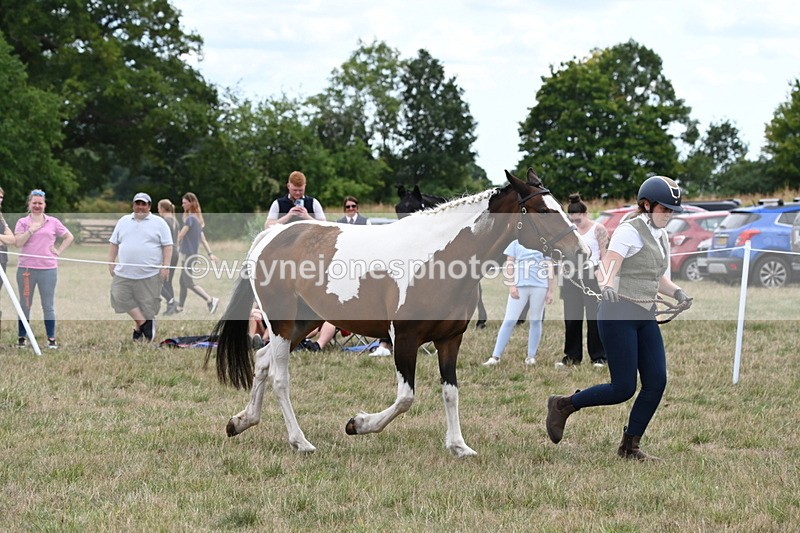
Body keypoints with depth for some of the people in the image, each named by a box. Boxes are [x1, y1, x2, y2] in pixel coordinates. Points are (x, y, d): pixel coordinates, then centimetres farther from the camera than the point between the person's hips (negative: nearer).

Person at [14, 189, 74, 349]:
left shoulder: (53, 222, 7)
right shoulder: (22, 222, 5)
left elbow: (69, 237, 14)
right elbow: (18, 243, -6)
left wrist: (59, 251, 3)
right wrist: (31, 230, -14)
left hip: (48, 269, 0)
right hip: (26, 268, 0)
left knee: (48, 306, 3)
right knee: (25, 305, 6)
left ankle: (51, 339, 7)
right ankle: (21, 338, 12)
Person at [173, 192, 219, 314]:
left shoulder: (190, 218, -15)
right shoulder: (197, 219, 14)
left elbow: (181, 235, -14)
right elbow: (203, 239, 15)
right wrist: (210, 254, 15)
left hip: (189, 255, -9)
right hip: (192, 255, 9)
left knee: (189, 283, -9)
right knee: (182, 281, 16)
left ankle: (210, 300, -18)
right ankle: (179, 307, 23)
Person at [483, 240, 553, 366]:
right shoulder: (516, 244, 12)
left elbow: (549, 269, 11)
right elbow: (509, 265, 5)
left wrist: (550, 291, 4)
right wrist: (511, 285, -7)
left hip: (540, 286, 1)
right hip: (520, 286, -1)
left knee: (535, 321, 2)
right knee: (509, 321, -6)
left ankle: (531, 356, 11)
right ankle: (495, 357, -8)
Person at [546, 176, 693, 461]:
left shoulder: (661, 237, 14)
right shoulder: (629, 231, -11)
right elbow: (606, 273, -19)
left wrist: (678, 293, 0)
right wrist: (607, 286, -42)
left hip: (645, 317, 8)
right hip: (619, 314, -8)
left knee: (656, 382, -3)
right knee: (623, 389, -9)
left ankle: (629, 446, 8)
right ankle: (563, 405, 12)